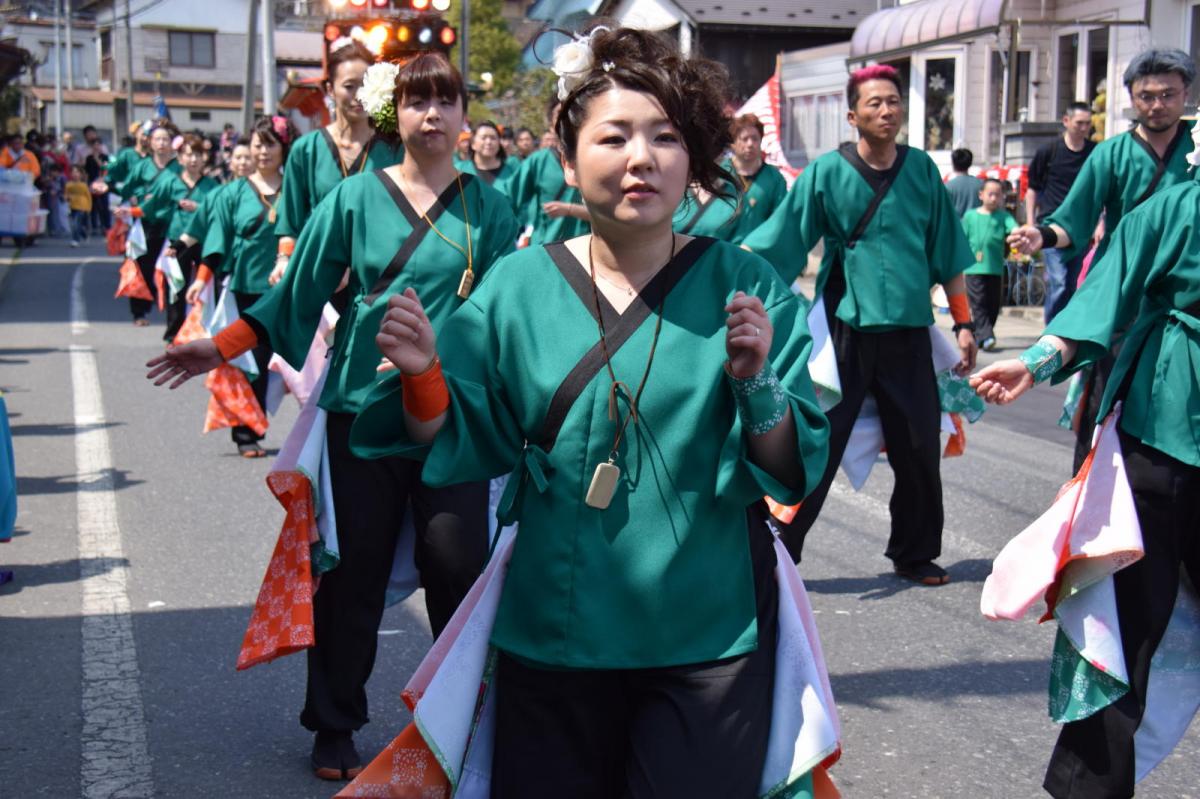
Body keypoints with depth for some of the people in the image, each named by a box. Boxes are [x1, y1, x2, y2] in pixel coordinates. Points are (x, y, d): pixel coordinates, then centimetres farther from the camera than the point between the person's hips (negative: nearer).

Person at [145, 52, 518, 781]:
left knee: (459, 566, -1)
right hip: (363, 404, 0)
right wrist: (224, 346, -4)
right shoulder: (356, 198, 1)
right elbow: (299, 292, 2)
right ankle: (335, 727, 22)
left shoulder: (488, 206, 3)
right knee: (354, 571, 6)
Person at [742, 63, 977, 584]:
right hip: (844, 329, -3)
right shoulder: (828, 171, -4)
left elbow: (947, 253, 12)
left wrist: (964, 323, 11)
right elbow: (767, 247, -4)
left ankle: (914, 554, 26)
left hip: (907, 331, 3)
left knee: (918, 449, 7)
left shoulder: (921, 169, 5)